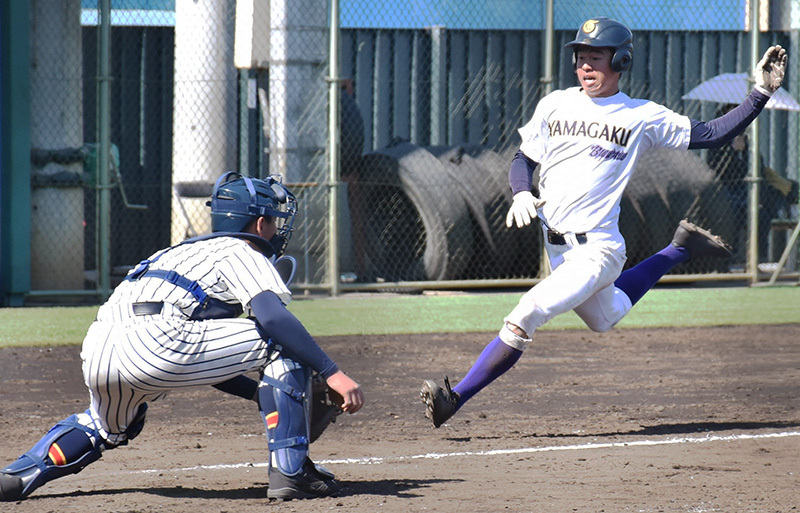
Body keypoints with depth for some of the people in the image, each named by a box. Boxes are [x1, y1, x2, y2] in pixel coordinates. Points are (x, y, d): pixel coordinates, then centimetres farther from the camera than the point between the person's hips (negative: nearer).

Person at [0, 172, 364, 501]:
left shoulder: (188, 251, 37)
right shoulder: (243, 253, 11)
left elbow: (206, 360, 38)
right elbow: (273, 318, -10)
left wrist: (266, 395, 34)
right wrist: (331, 373, -11)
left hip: (96, 356, 9)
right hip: (154, 345, -9)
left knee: (110, 428, 41)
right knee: (282, 345, 3)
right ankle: (291, 472, -4)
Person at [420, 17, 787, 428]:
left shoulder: (641, 117, -5)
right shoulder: (555, 105, 6)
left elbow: (711, 135, -2)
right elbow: (523, 160, 13)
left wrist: (761, 94, -11)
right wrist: (521, 195, -9)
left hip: (596, 249, -6)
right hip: (557, 248, 6)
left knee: (522, 319, -21)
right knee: (607, 319, 29)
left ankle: (455, 400, -15)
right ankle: (680, 248, 45)